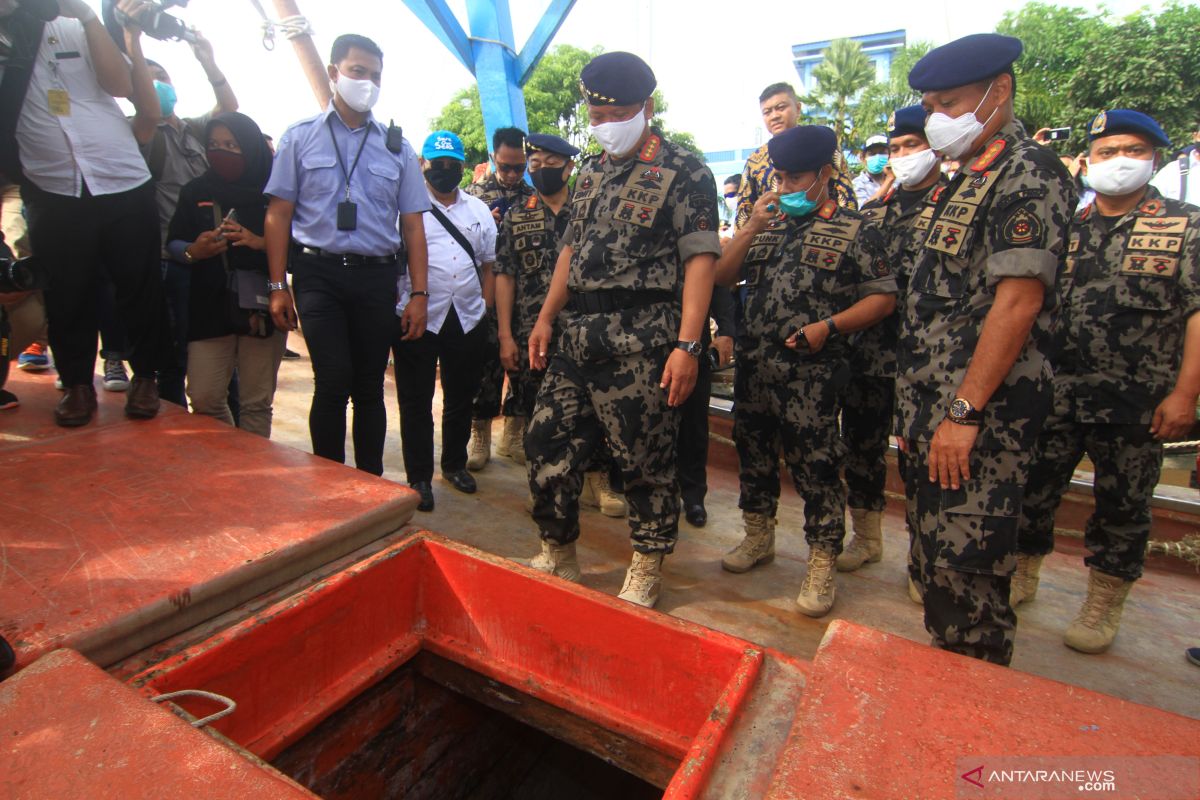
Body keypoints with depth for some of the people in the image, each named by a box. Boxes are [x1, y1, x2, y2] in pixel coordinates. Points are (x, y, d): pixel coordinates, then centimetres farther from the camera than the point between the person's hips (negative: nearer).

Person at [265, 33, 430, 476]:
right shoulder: (300, 137, 8)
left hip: (378, 278, 2)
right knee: (334, 381, -12)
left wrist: (418, 294, -1)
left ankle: (371, 483, 20)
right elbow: (278, 214, 5)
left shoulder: (397, 147, 12)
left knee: (370, 386, 7)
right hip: (319, 274, -1)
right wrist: (278, 287, -3)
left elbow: (412, 224, 7)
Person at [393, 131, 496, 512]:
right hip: (417, 320, -3)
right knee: (416, 402, 4)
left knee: (461, 398, 13)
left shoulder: (479, 210, 14)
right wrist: (399, 308, -10)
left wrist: (484, 309, 6)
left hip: (468, 321, 4)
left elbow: (489, 265, 15)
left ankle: (455, 464, 31)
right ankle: (419, 477, 15)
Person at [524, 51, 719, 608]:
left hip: (641, 341, -6)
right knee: (547, 445, 8)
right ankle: (558, 556, 29)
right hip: (577, 335, 7)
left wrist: (687, 344, -20)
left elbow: (699, 259, -11)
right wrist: (546, 318, 13)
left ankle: (646, 572, 23)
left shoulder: (684, 171, -2)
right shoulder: (590, 172, 18)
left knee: (645, 458, 2)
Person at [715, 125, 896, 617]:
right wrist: (749, 228, -4)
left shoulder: (856, 232, 1)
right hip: (753, 368, 6)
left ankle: (822, 564, 14)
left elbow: (882, 298, -3)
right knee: (753, 456, 16)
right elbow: (722, 277, 7)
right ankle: (758, 539, 35)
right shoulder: (766, 226, 16)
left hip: (812, 374, -5)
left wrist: (829, 326, -16)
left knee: (817, 468, -1)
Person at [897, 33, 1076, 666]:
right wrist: (918, 408, 17)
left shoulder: (1028, 174, -9)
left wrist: (965, 411, -21)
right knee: (936, 555, 17)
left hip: (980, 416, -9)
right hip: (936, 410, 9)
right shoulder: (971, 179, 19)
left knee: (966, 567, -3)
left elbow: (1017, 304, -19)